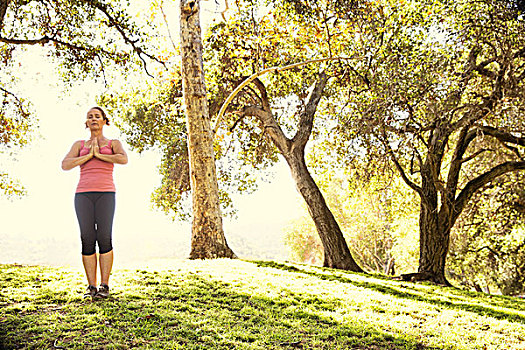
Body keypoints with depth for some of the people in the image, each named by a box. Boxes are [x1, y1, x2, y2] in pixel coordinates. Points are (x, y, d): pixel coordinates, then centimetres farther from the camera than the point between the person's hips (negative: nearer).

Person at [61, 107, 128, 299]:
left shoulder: (113, 144, 12)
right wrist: (89, 155, -5)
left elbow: (123, 159, -11)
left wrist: (98, 154, -4)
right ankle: (91, 286, 5)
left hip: (105, 194, -2)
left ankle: (104, 286, 0)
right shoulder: (79, 145, 18)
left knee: (104, 238, -9)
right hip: (83, 194, 2)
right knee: (87, 240, -3)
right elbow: (65, 165, 1)